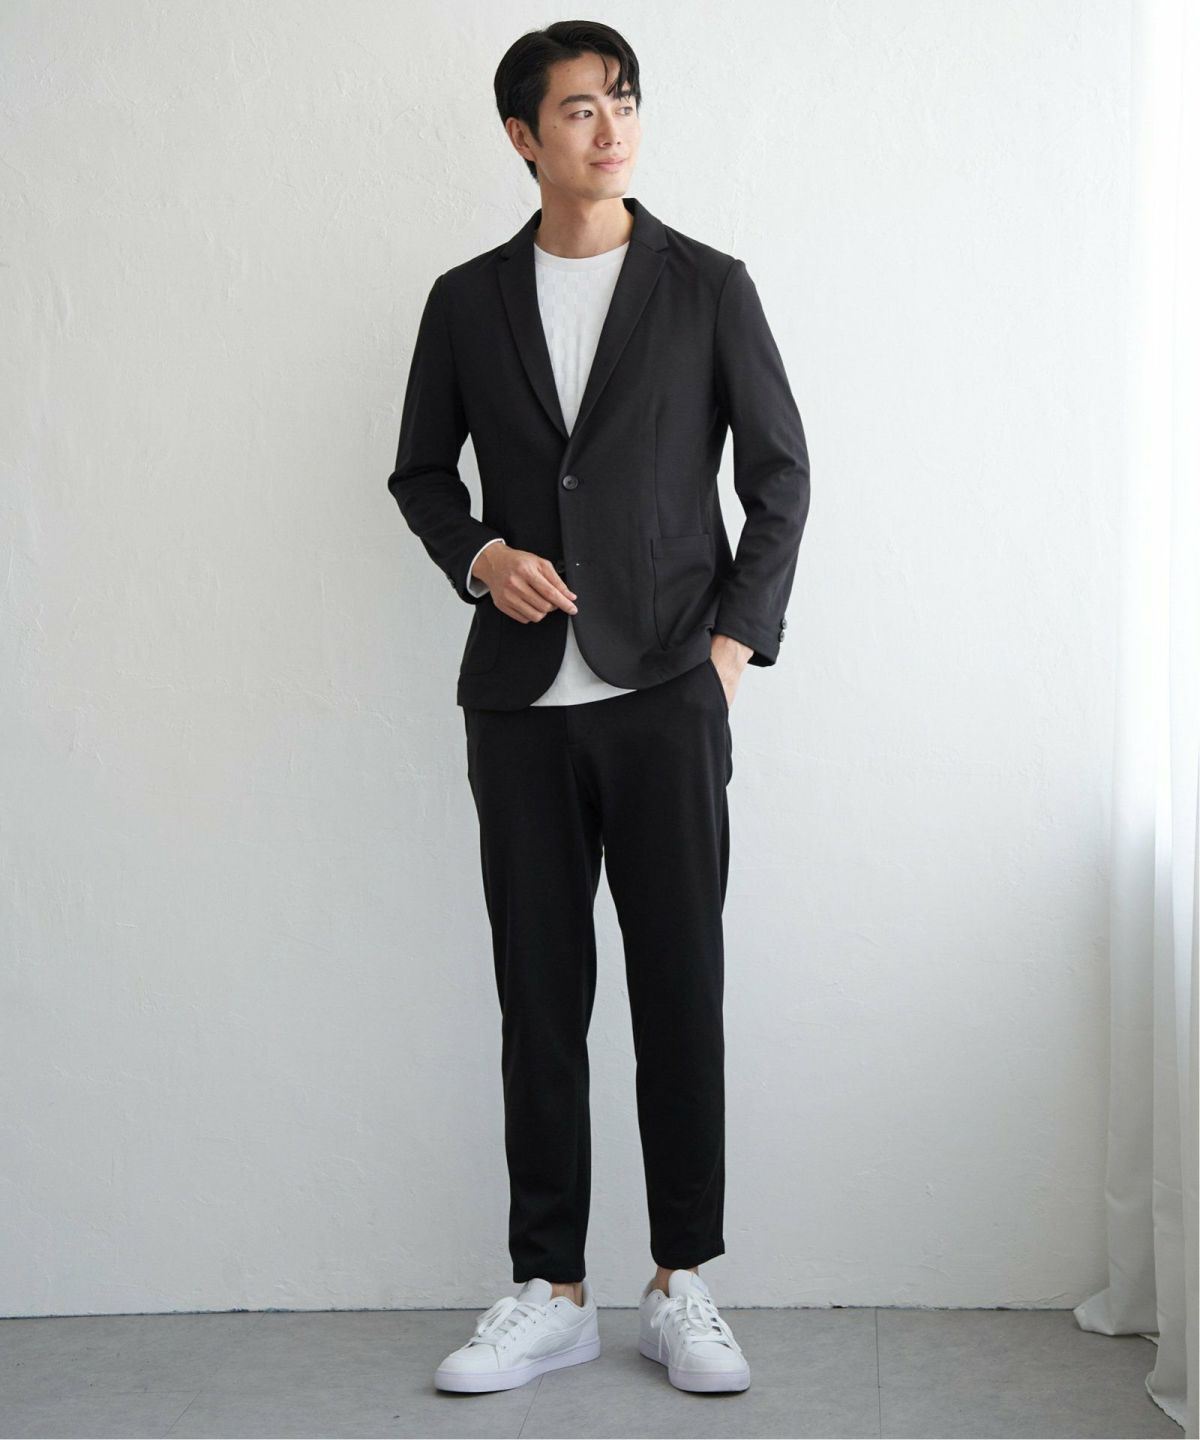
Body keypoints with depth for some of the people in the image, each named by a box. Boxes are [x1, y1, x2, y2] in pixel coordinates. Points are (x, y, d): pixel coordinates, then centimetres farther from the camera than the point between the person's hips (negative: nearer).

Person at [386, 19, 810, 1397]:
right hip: (522, 698, 2)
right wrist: (481, 555, -4)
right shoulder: (467, 300, 10)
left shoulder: (707, 287, 4)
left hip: (667, 689, -2)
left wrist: (735, 639, -4)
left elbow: (780, 470, 5)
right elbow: (420, 469, 17)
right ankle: (551, 1294, 14)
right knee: (540, 996, 5)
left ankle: (680, 1287, 11)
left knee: (681, 986, 0)